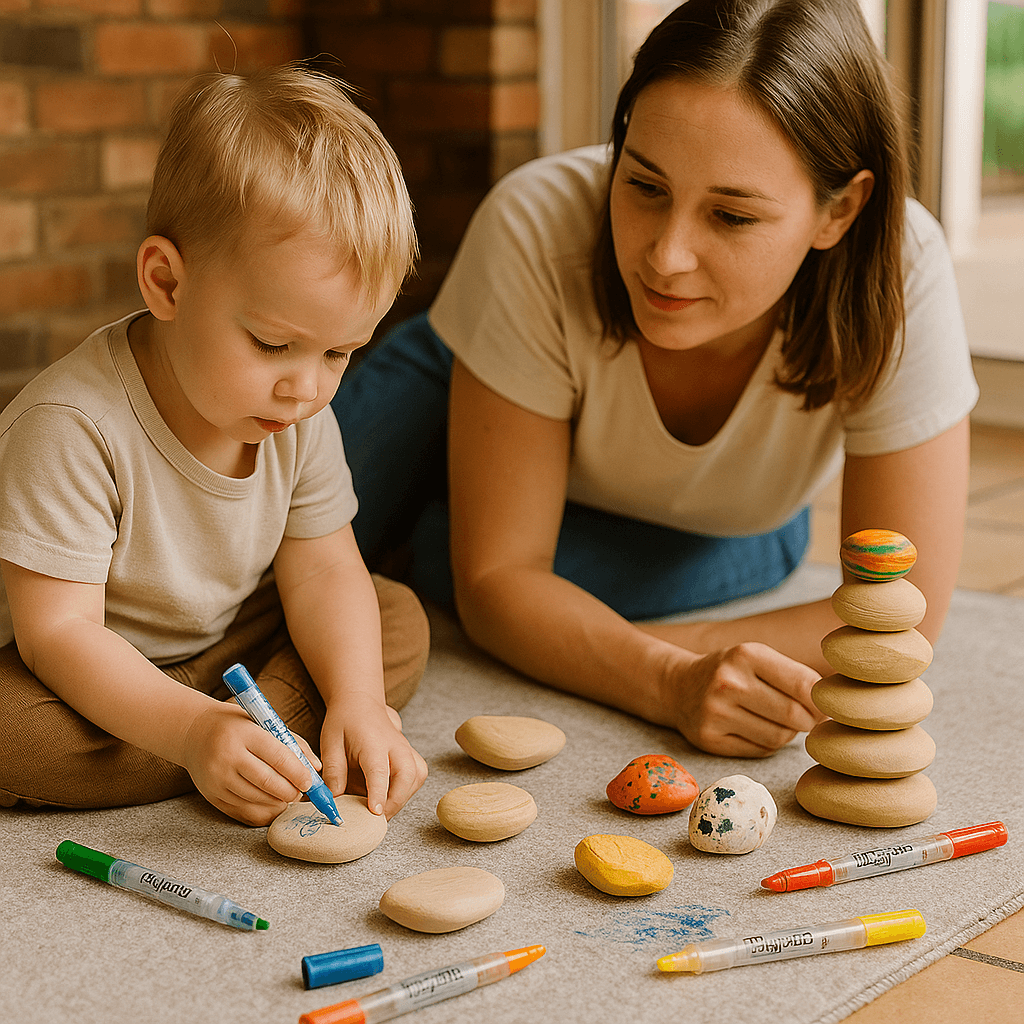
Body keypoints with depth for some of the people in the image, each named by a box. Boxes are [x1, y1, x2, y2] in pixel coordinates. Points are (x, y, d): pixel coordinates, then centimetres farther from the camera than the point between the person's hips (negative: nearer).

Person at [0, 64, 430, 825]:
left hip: (223, 652, 5)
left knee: (400, 620, -6)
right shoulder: (71, 427, -32)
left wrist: (357, 701, -27)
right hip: (90, 678, -5)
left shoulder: (300, 418, -11)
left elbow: (322, 569, -8)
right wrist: (193, 730, -46)